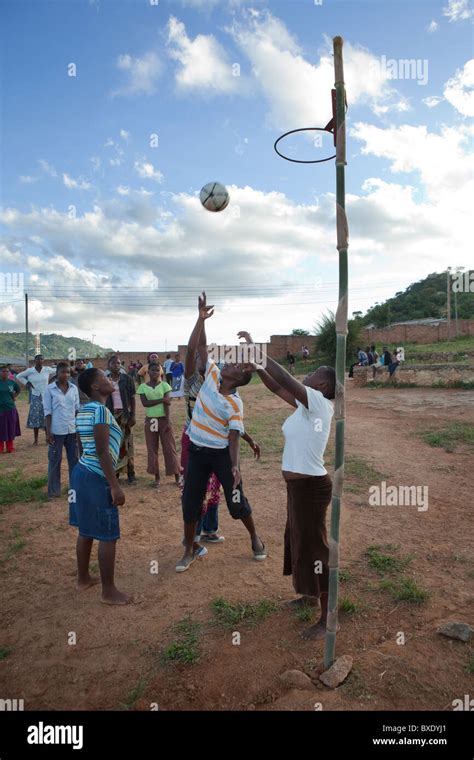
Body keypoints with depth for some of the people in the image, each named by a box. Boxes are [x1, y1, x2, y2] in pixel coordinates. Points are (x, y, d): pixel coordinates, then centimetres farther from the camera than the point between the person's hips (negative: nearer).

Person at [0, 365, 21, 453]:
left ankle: (10, 448, 20)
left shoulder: (12, 382, 1)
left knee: (11, 429, 9)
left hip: (11, 408, 3)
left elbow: (18, 389, 20)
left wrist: (14, 397, 8)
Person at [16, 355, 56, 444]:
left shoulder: (47, 370, -3)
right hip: (35, 397, 0)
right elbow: (18, 376, 9)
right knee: (35, 417, 2)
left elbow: (56, 371, 15)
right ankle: (35, 439, 10)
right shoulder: (30, 371, -4)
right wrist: (26, 383, 0)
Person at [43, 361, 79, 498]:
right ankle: (54, 490, 17)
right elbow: (48, 412, -5)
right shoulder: (50, 389, -6)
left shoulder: (74, 388, 3)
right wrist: (48, 432, -8)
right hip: (57, 430, -3)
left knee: (74, 459, 10)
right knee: (55, 460, 6)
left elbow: (77, 409, 8)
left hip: (72, 429, 3)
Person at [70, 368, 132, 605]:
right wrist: (115, 486, -20)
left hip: (82, 472, 10)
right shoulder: (100, 410, -18)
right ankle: (109, 591, 11)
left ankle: (83, 578, 35)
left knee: (86, 530, 20)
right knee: (108, 536, 1)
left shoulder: (83, 410, 11)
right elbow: (102, 451, -22)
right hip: (96, 478, -10)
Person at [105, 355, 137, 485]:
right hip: (111, 414, 2)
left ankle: (131, 474, 4)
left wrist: (133, 415, -6)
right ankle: (114, 472, 11)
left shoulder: (127, 379, 0)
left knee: (127, 443, -1)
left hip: (125, 414, -1)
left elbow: (132, 398, 0)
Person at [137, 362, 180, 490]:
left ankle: (177, 476, 9)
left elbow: (167, 404, -8)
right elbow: (145, 403, -11)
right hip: (150, 420, 2)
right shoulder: (143, 387, 1)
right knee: (152, 448, 6)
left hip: (163, 419, -2)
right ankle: (157, 477, 16)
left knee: (169, 447, 1)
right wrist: (161, 399, -17)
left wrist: (167, 421, -16)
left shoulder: (164, 385, -2)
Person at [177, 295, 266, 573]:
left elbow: (234, 436, -20)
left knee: (237, 502, 6)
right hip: (197, 451, 5)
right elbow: (196, 347, -4)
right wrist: (202, 318, -12)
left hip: (221, 453, -4)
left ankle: (255, 538, 34)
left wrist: (235, 466, -32)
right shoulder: (212, 374, -5)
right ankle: (190, 550, 25)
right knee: (190, 503, 8)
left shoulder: (235, 403, -18)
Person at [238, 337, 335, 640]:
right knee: (300, 541, 24)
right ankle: (310, 595, 44)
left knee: (314, 548, 1)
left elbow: (284, 379, -30)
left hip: (311, 486, -10)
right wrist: (256, 368, 1)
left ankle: (327, 620, 17)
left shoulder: (319, 402, -20)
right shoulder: (307, 404, 6)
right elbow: (279, 388, 14)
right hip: (299, 485, 10)